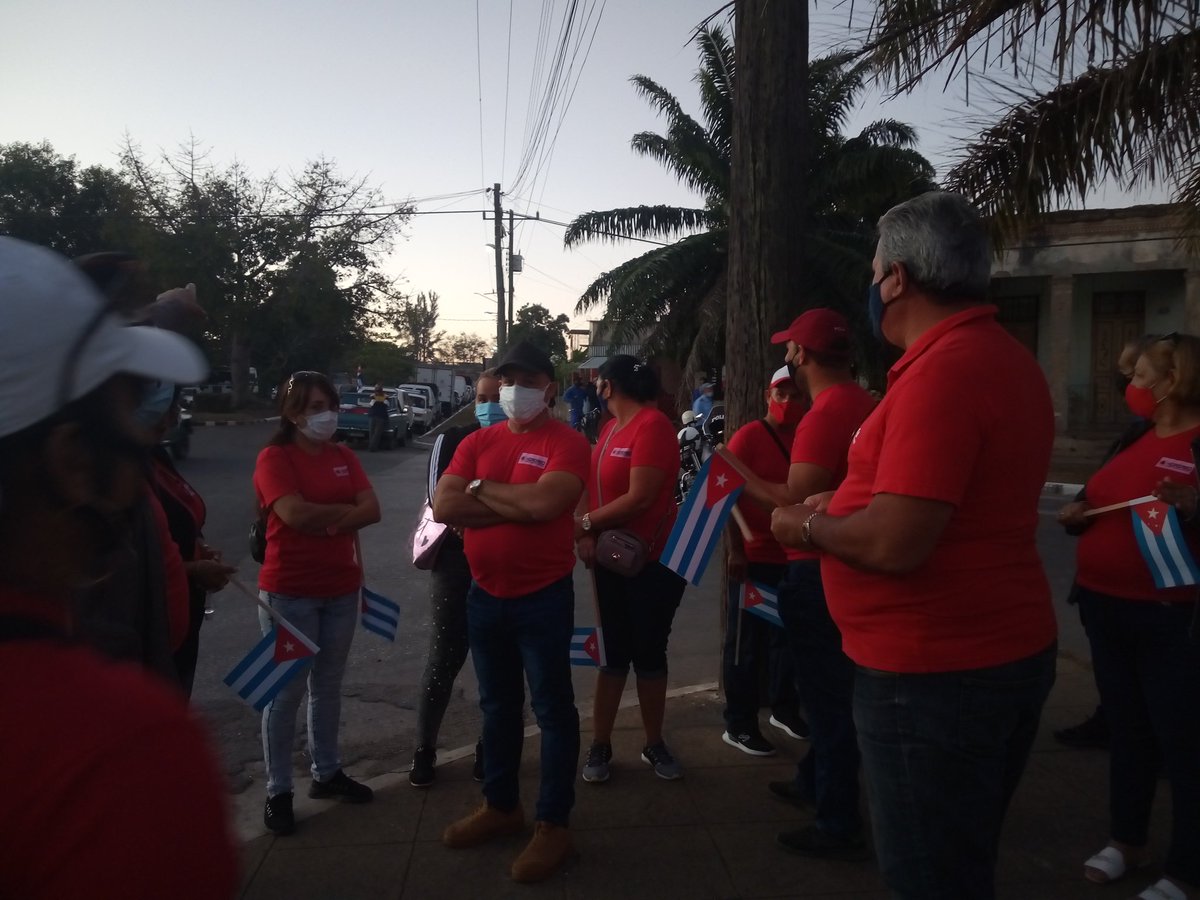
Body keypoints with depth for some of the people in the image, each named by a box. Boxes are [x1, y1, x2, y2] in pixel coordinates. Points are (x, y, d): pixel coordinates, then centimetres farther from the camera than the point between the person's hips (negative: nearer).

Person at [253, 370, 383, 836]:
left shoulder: (343, 457, 8)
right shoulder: (274, 457, -10)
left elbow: (373, 510, -3)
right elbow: (296, 513, -24)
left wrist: (324, 520, -15)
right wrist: (346, 509, -10)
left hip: (342, 588, 6)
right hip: (289, 592, -6)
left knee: (328, 685, 17)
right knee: (287, 691, 4)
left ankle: (327, 772, 32)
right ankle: (278, 791, 17)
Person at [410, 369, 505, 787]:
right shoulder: (451, 440, -2)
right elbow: (439, 498, -12)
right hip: (457, 562, -1)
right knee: (443, 660, 5)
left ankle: (489, 746, 29)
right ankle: (424, 750, 23)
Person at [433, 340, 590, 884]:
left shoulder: (567, 442, -10)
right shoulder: (477, 442, 6)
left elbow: (544, 502, -28)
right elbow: (443, 506, -8)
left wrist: (483, 489, -12)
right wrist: (517, 505, -15)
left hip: (544, 598, -6)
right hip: (485, 595, 6)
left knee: (552, 708, 7)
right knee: (497, 706, 19)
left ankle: (554, 824, 20)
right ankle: (501, 805, 37)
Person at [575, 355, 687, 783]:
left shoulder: (653, 425, -16)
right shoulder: (610, 429, 10)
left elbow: (639, 497, -22)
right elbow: (589, 486, 6)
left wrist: (586, 522, -11)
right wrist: (584, 535, -11)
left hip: (653, 560, -6)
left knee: (650, 654, 8)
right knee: (612, 653, 11)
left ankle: (654, 744, 25)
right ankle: (600, 746, 20)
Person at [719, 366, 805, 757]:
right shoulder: (749, 436, -10)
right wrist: (734, 550, -19)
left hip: (793, 557, 7)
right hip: (754, 558, -6)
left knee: (786, 636, 19)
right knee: (746, 643, 3)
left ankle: (784, 708, 35)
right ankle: (739, 725, 14)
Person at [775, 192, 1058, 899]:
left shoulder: (941, 371, -24)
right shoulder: (1006, 358, 9)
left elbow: (894, 544, -28)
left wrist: (808, 527, -9)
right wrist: (847, 503, 14)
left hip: (937, 673, -10)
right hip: (1006, 651, 10)